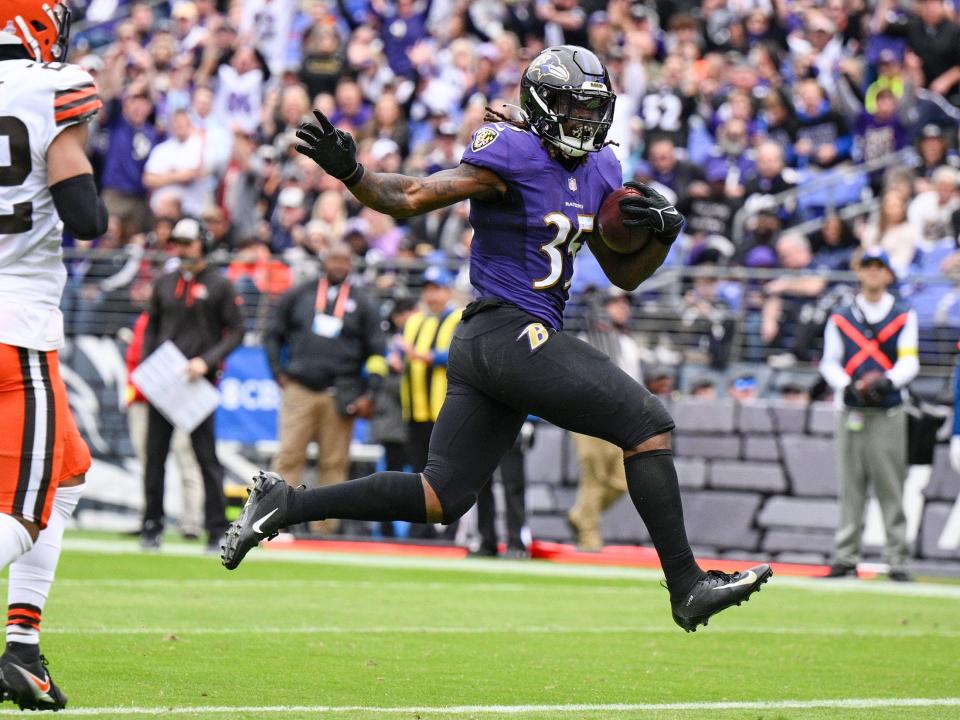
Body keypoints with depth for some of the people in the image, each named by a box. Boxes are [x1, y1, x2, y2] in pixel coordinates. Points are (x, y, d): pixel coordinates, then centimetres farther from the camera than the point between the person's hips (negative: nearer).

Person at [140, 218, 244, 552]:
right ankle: (152, 527, 9)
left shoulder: (219, 285, 0)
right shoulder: (164, 283, 12)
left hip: (198, 381, -4)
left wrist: (207, 361, -15)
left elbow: (235, 332, -2)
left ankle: (216, 529, 1)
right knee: (155, 453, 3)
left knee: (206, 456, -3)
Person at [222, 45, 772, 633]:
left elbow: (624, 275, 21)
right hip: (516, 335, -9)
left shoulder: (598, 171, 15)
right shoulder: (512, 156, -11)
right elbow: (413, 198, -15)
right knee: (649, 425, -7)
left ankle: (283, 504, 12)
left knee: (440, 499, 9)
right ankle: (688, 588, -4)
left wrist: (663, 232, 2)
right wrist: (351, 173, -33)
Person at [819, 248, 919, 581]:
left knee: (890, 488, -5)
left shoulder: (904, 316, 7)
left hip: (888, 414, -2)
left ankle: (897, 560, -3)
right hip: (851, 413, 2)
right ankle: (845, 558, 5)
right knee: (850, 488, 2)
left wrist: (887, 381, -22)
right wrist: (850, 386, -13)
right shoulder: (840, 318, 11)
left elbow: (909, 362, -1)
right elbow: (829, 362, 6)